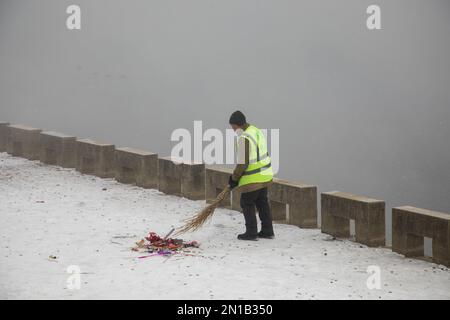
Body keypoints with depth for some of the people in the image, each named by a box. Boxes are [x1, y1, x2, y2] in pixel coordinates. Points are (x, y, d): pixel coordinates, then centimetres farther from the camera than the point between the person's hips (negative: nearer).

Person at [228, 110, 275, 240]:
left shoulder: (244, 138, -22)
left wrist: (234, 178, -7)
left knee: (247, 204, 5)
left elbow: (242, 163, -22)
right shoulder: (257, 131, 7)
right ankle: (267, 231, 23)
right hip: (265, 175, 9)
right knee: (262, 202, 17)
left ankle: (251, 232, 9)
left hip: (252, 179, -9)